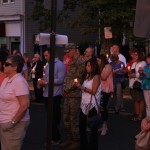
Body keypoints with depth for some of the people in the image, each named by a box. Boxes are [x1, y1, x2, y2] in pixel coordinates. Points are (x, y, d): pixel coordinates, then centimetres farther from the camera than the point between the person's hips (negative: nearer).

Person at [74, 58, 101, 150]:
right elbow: (85, 89, 13)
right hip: (84, 104, 7)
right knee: (81, 126, 10)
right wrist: (79, 86, -4)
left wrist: (82, 87, -14)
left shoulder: (96, 77, -6)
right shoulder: (87, 76, 15)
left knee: (93, 127, -1)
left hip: (92, 105, -7)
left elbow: (93, 91, -14)